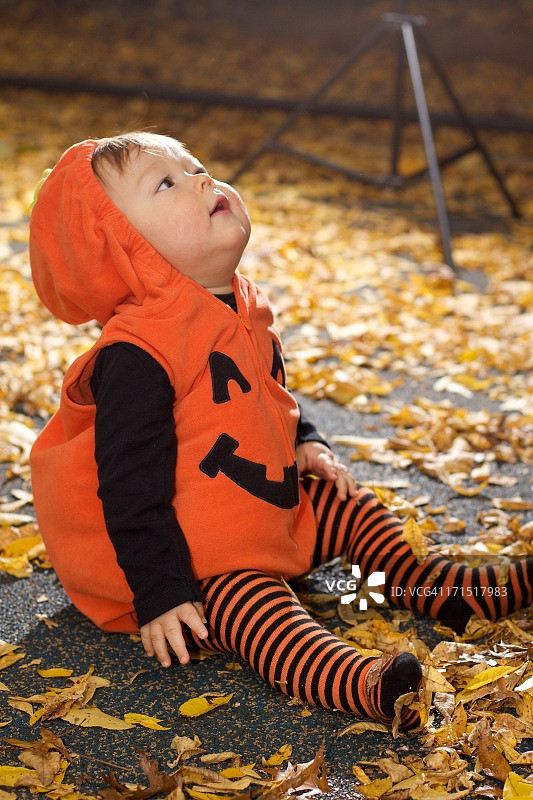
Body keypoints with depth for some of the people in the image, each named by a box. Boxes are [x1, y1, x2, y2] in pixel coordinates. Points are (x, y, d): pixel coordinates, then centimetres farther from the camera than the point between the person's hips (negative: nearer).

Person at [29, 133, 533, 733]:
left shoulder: (244, 307, 3)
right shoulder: (134, 353, -26)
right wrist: (160, 595, -26)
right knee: (253, 606, -31)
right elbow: (130, 486, -26)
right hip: (202, 559, -10)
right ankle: (363, 687, -53)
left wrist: (305, 442, 6)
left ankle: (452, 593, 24)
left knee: (354, 506, 12)